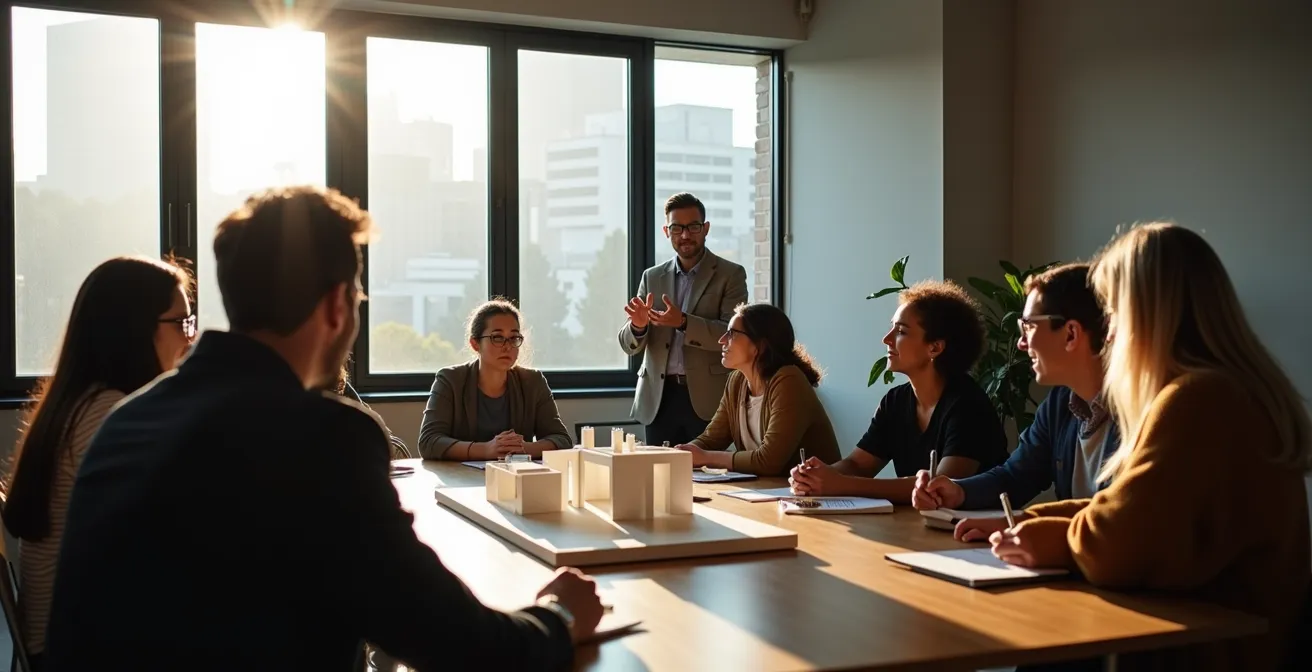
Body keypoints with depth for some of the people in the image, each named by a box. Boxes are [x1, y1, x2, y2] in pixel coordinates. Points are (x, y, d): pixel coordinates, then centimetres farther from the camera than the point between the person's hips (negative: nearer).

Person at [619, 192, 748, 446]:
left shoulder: (730, 274, 1)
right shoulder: (652, 277, 12)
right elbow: (630, 346, 10)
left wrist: (683, 322, -24)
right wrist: (638, 325, -13)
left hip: (707, 399, -3)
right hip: (658, 399, 3)